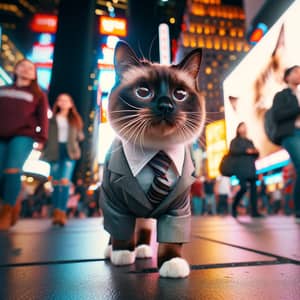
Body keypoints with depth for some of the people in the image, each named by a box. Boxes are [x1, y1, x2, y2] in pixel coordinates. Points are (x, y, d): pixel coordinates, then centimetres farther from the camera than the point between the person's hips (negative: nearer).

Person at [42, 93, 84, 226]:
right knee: (56, 183, 4)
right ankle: (56, 213, 13)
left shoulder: (75, 120, 16)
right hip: (55, 152, 1)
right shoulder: (52, 119, 11)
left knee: (65, 181, -15)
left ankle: (62, 213, -14)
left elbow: (80, 136, 16)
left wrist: (79, 136, -5)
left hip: (69, 152, 0)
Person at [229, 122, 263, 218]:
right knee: (243, 188, -16)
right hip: (241, 168, -5)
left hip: (251, 168, 5)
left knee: (254, 188, -6)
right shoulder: (235, 141, 11)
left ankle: (254, 211, -6)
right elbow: (232, 151, -8)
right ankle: (234, 207, 3)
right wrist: (246, 151, -15)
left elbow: (255, 156, 23)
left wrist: (256, 151, 0)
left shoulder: (250, 142, 26)